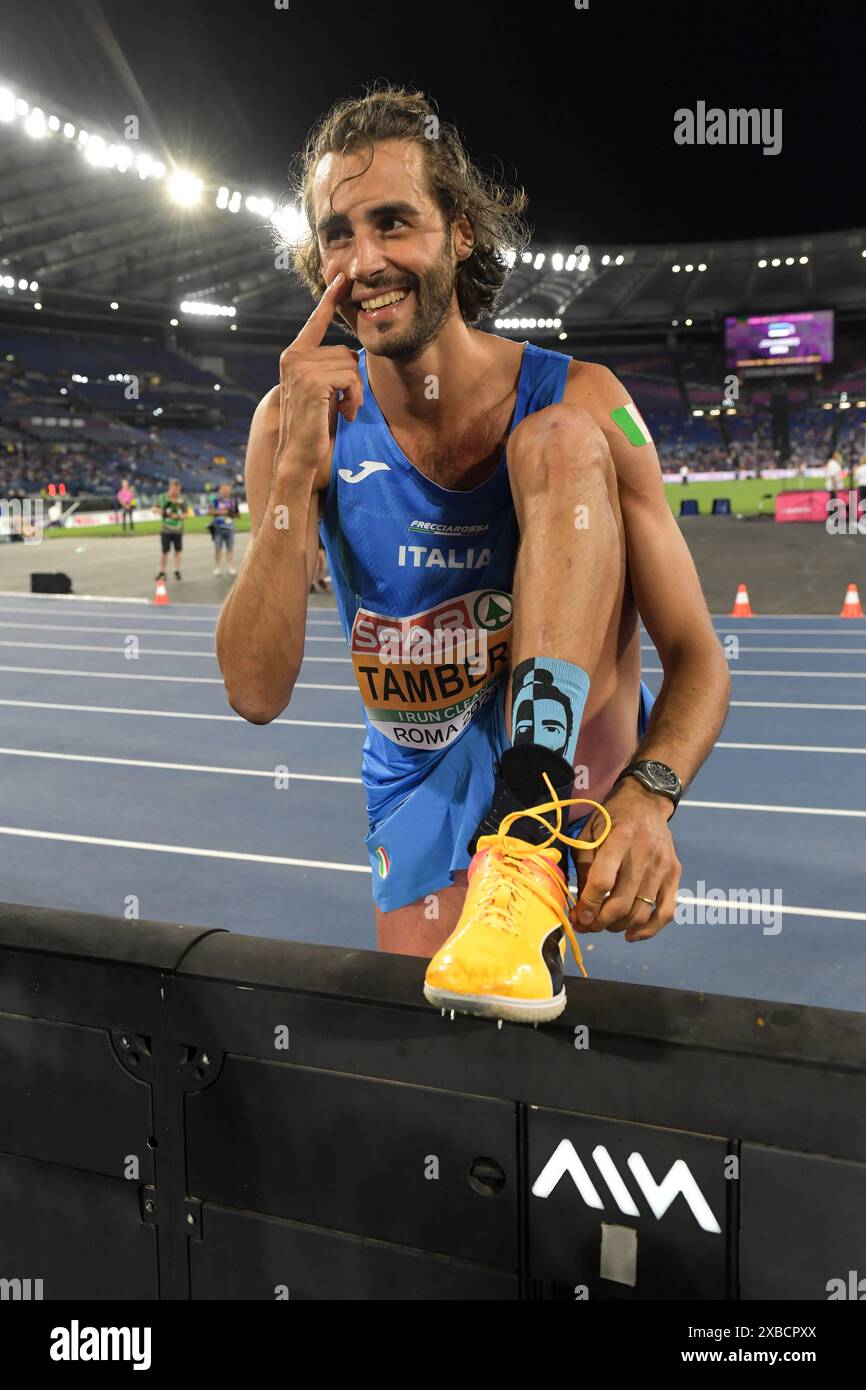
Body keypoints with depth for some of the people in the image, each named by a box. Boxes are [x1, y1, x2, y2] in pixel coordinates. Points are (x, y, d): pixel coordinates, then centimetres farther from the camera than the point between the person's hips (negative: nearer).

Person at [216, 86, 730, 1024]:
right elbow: (256, 695, -14)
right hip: (424, 785, 0)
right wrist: (297, 469, -24)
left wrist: (647, 795, -33)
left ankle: (533, 850, -28)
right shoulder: (295, 421, -6)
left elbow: (697, 657, -12)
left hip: (573, 760, 0)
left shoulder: (576, 399, -11)